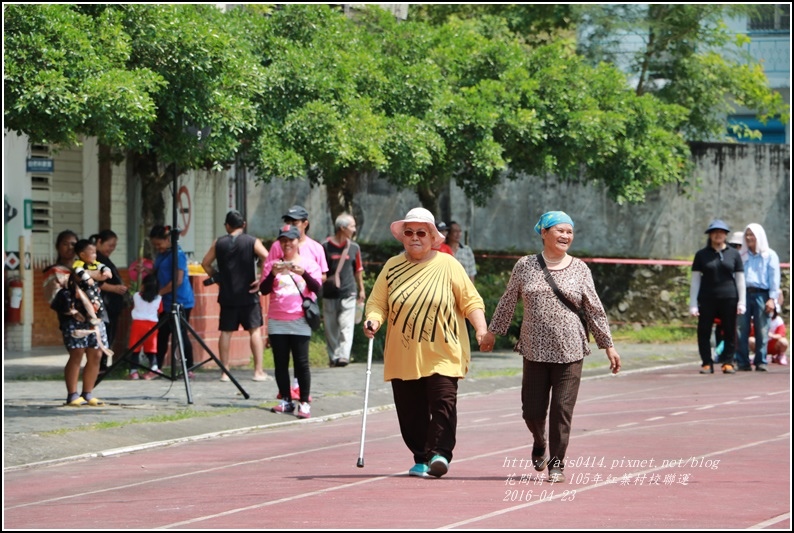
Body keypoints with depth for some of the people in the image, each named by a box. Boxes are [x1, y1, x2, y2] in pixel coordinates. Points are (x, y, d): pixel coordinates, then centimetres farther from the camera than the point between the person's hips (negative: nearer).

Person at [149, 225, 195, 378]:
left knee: (180, 335, -6)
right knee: (161, 335, 8)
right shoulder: (160, 255, 15)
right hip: (167, 303, 9)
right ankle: (157, 367, 12)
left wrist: (159, 292, -16)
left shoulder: (177, 255, -13)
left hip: (180, 302, -9)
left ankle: (188, 369, 0)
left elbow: (178, 281, -19)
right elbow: (158, 277, 22)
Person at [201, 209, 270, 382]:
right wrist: (262, 280, -8)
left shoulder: (219, 243, 4)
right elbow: (268, 260, -15)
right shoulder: (252, 242, -3)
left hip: (227, 296, 2)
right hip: (248, 295, -2)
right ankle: (258, 371, -2)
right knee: (255, 330, 2)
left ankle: (224, 372, 8)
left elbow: (206, 263, 7)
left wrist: (216, 277, 14)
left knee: (226, 332, 7)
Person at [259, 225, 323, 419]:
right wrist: (272, 274, -15)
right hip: (277, 321, 3)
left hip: (300, 321, -3)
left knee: (301, 362, -6)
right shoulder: (273, 264, 10)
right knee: (280, 362, 3)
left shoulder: (308, 263, 5)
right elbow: (263, 290, 3)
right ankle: (286, 400, 9)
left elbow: (317, 288, -5)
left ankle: (304, 403, -6)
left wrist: (304, 273, -21)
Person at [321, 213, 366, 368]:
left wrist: (361, 289, 16)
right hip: (329, 295, -1)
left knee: (346, 326, -9)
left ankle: (344, 355, -15)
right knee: (331, 328, 5)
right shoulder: (326, 247, -2)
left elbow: (358, 270, 15)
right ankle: (333, 356, 14)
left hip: (348, 293, 1)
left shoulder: (354, 248, 8)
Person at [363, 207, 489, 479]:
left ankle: (440, 453, -8)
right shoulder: (392, 267, 9)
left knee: (443, 403, -14)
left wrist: (481, 327, -14)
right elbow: (378, 302, 7)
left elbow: (470, 301, 2)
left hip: (442, 355, -2)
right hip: (403, 356, 2)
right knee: (410, 411, 3)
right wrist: (374, 320, -15)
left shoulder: (448, 265, 4)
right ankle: (421, 459, 13)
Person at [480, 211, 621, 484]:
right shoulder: (525, 266, 5)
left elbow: (595, 310, 8)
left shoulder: (579, 269, 5)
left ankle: (557, 462, 7)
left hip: (570, 351, -1)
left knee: (562, 410, -4)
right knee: (532, 409, 3)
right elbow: (508, 301, 15)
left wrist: (608, 345, 6)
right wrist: (492, 332, 20)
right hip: (535, 349, 1)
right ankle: (539, 444, 34)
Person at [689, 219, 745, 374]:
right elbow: (695, 280, 6)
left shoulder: (733, 254, 8)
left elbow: (740, 279, 9)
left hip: (729, 298, 0)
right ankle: (707, 363, 4)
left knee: (729, 332, 1)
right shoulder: (702, 255, 7)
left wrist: (741, 302, 2)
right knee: (704, 332, -2)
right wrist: (693, 304, -1)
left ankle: (728, 362, 7)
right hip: (707, 299, 0)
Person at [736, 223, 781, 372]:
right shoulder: (742, 256, 18)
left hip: (761, 294, -2)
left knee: (762, 331, -4)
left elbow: (774, 278, 3)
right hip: (744, 294, 2)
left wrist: (772, 298, -6)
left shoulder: (769, 255, 9)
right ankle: (742, 362, -2)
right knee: (741, 330, -5)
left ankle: (761, 362, 1)